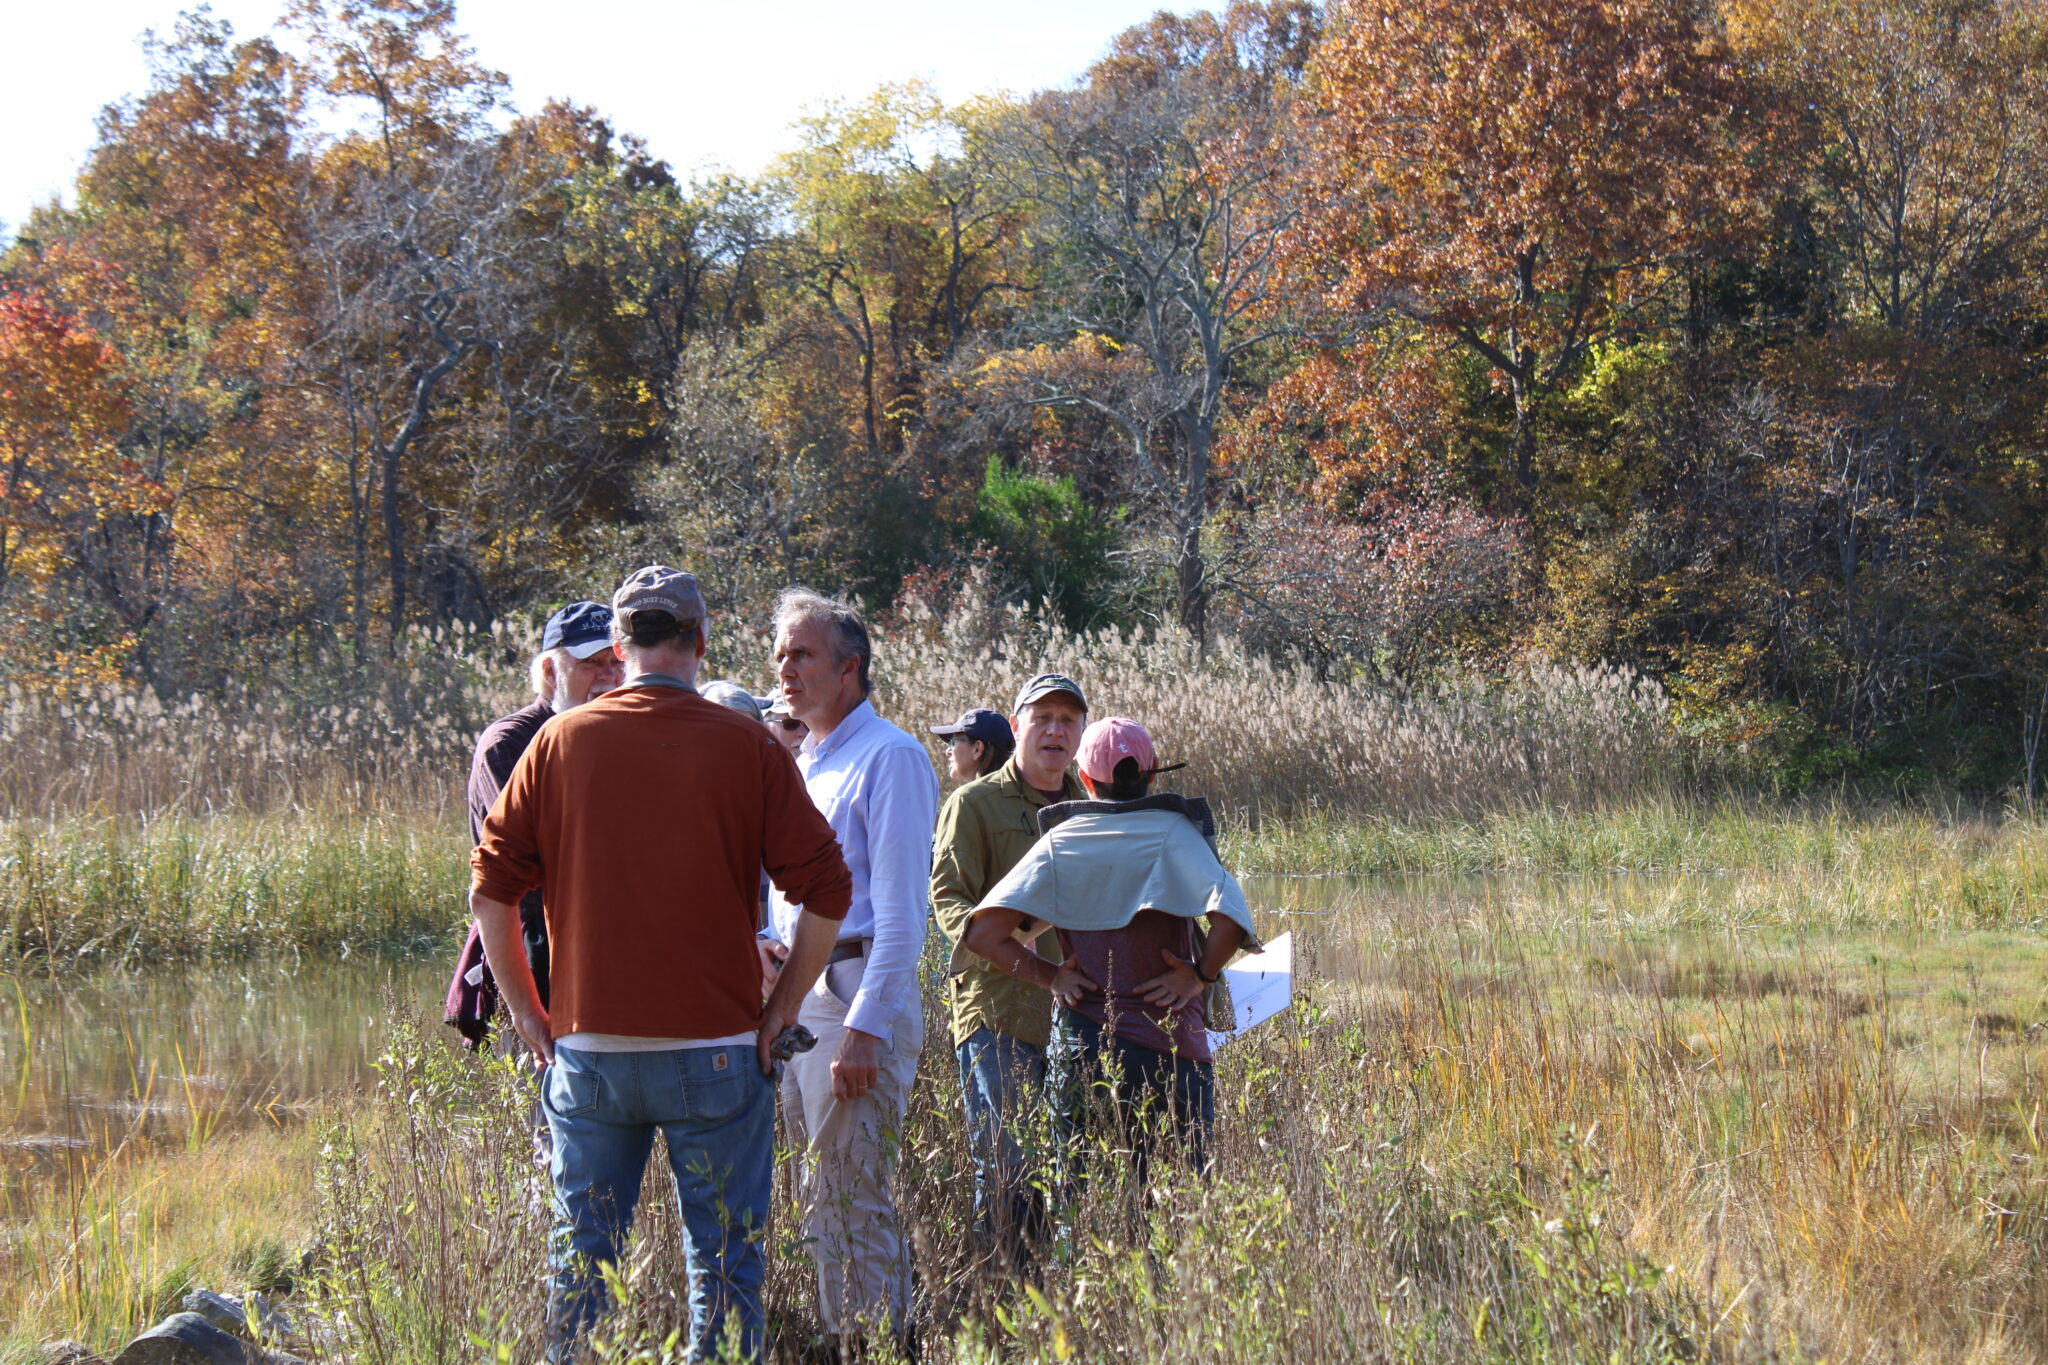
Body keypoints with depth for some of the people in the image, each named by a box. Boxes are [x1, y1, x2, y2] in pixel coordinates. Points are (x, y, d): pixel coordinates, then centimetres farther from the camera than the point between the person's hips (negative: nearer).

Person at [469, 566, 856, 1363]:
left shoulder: (560, 742, 2)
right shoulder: (745, 749, -3)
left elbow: (489, 887, 2)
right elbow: (825, 891, -6)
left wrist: (523, 1004, 10)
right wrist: (783, 1005, 3)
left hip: (589, 1048, 2)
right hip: (714, 1049, -2)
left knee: (580, 1260, 10)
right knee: (724, 1261, 5)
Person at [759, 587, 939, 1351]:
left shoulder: (889, 757, -8)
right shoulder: (803, 764, 19)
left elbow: (900, 909, -14)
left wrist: (865, 1028, -19)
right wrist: (765, 941, 11)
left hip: (858, 997, -9)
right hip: (796, 997, 9)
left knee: (855, 1202, -9)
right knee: (821, 1200, 11)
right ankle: (839, 1340, 17)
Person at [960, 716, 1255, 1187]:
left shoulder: (1058, 842, 4)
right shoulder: (1172, 834, -4)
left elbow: (983, 932, -5)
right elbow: (1231, 918, -20)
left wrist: (1050, 975, 4)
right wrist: (1200, 976, -5)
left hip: (1077, 1048, 3)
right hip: (1167, 1046, -3)